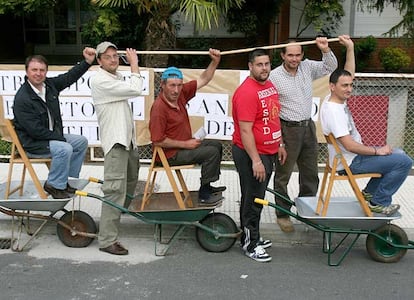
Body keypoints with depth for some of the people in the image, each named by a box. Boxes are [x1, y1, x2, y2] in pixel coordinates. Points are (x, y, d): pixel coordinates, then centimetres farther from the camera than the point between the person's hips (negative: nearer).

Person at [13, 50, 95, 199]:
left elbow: (70, 76, 8)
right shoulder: (22, 98, -23)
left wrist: (87, 61, -4)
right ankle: (54, 185, -10)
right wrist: (60, 138, -19)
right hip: (31, 143, -9)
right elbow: (35, 130, -25)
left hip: (52, 135, 9)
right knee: (64, 149, -29)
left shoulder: (49, 85, 0)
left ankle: (67, 180, 14)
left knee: (81, 142, 10)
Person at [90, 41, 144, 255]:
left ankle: (116, 217, 41)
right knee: (115, 189, -14)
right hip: (115, 141, -10)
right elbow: (135, 90, -19)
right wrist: (134, 64, -8)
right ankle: (107, 240, -12)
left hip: (127, 138, 10)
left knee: (130, 181, 23)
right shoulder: (100, 80, -15)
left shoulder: (118, 77, 15)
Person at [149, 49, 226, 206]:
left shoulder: (180, 94, -5)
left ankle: (207, 186, 29)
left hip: (184, 144, 10)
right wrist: (185, 144, -21)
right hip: (170, 154, -10)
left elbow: (202, 80, 5)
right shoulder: (159, 108, -27)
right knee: (211, 152, -16)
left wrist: (215, 62, -9)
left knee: (216, 145, 19)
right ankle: (204, 196, -7)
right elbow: (158, 141, -26)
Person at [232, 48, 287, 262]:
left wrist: (280, 144, 22)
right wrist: (255, 160, -25)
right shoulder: (246, 92, -20)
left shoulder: (270, 86, 10)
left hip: (268, 152, 9)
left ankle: (252, 237, 32)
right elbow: (245, 130, -23)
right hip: (251, 154, -9)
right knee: (253, 200, 0)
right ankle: (250, 244, 13)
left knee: (256, 198, 19)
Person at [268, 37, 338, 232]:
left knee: (310, 173, 16)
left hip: (308, 127, 6)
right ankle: (282, 215, 18)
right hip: (288, 130, -6)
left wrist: (326, 50, -12)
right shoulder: (275, 76, -11)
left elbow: (330, 67, 8)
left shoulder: (307, 67, 3)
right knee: (283, 175, 5)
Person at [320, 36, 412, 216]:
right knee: (404, 161, -12)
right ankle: (379, 202, 0)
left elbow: (349, 72, 10)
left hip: (354, 154, 10)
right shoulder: (333, 110, -27)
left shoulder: (337, 99, 2)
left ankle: (370, 192, 25)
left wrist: (350, 48, -2)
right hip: (350, 162, -10)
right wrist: (377, 150, -17)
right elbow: (350, 145, -29)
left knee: (398, 153, 23)